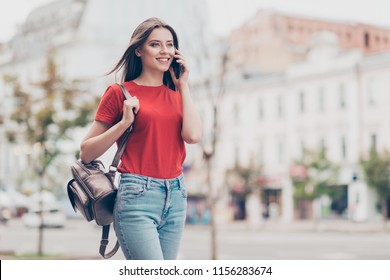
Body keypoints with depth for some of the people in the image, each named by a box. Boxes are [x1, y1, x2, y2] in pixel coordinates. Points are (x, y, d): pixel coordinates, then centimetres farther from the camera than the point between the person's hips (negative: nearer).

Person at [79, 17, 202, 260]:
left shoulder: (176, 94, 14)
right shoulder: (120, 93, 0)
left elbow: (193, 135, -6)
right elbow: (86, 153, -1)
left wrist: (183, 85, 2)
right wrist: (124, 123, -13)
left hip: (176, 196, 5)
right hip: (138, 196, -5)